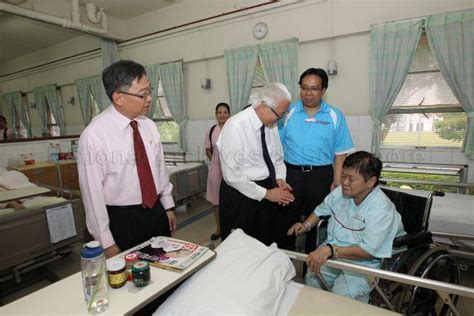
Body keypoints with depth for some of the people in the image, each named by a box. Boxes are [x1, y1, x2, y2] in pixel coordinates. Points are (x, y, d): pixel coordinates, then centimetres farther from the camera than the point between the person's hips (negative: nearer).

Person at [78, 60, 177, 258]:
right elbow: (92, 192, -14)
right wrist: (106, 243, -10)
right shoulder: (94, 135, -17)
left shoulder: (149, 126, 0)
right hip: (122, 220, -5)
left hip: (157, 213, 5)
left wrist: (168, 206, 9)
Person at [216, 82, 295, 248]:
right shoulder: (236, 126, -20)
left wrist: (280, 180, -6)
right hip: (241, 194, -6)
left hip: (268, 192, 6)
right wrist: (266, 193, -18)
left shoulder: (271, 125, 1)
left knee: (270, 244, 18)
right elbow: (232, 175, -22)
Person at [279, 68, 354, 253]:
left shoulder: (335, 116, -1)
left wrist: (337, 182, -5)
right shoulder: (288, 113, 0)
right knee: (287, 220, 13)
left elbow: (340, 153, 0)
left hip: (321, 176, 0)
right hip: (291, 174, 1)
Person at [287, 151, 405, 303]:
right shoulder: (341, 191, -4)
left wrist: (330, 250, -39)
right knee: (309, 280, -9)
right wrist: (306, 225, -1)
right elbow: (322, 209, 16)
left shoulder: (381, 209, -23)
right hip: (331, 252, 6)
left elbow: (368, 250, -29)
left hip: (362, 262, -5)